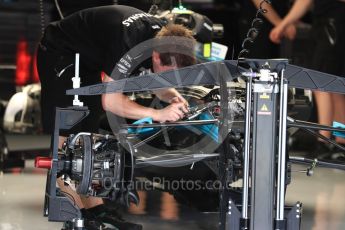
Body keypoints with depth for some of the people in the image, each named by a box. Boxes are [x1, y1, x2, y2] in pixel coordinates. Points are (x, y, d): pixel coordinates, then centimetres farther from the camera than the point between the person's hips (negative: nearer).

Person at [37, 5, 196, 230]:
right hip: (58, 53, -9)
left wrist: (172, 95, -19)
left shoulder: (165, 36, -14)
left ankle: (95, 210, 10)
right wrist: (159, 114, -35)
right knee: (67, 135, -11)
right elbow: (111, 101, -34)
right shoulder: (126, 41, -37)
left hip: (86, 60, 9)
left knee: (86, 132, 8)